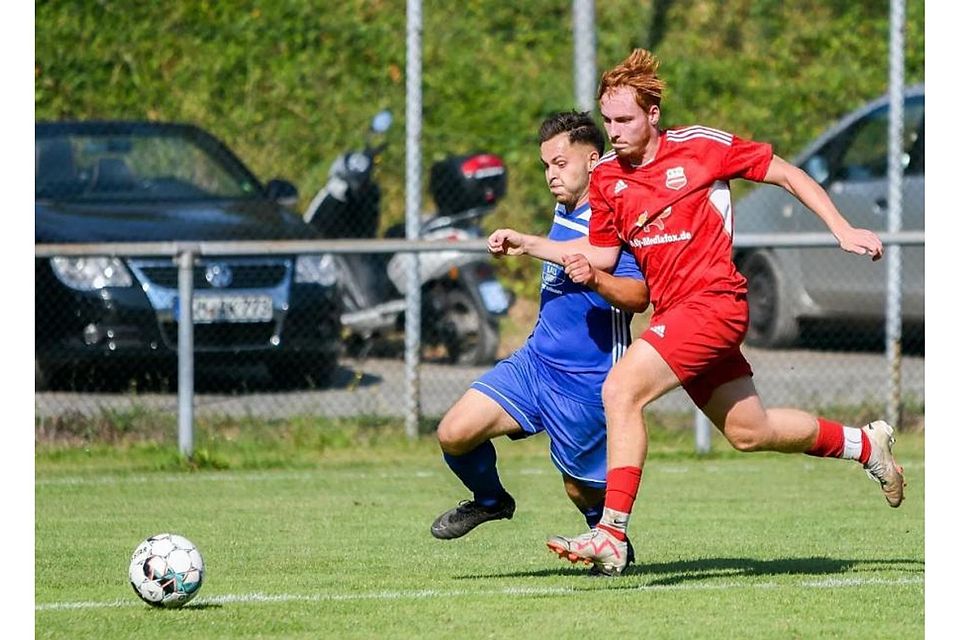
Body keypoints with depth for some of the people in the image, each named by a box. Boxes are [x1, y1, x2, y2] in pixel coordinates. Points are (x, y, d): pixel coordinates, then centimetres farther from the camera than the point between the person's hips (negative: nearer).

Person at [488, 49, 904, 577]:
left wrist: (842, 230, -2)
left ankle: (612, 534, -22)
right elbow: (601, 255, 14)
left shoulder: (700, 146, -8)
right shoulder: (606, 177, 7)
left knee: (621, 389, -23)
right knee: (749, 432, 16)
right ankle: (865, 444, 41)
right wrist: (525, 245, 3)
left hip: (713, 301, -7)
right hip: (674, 313, 7)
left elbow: (786, 174, 1)